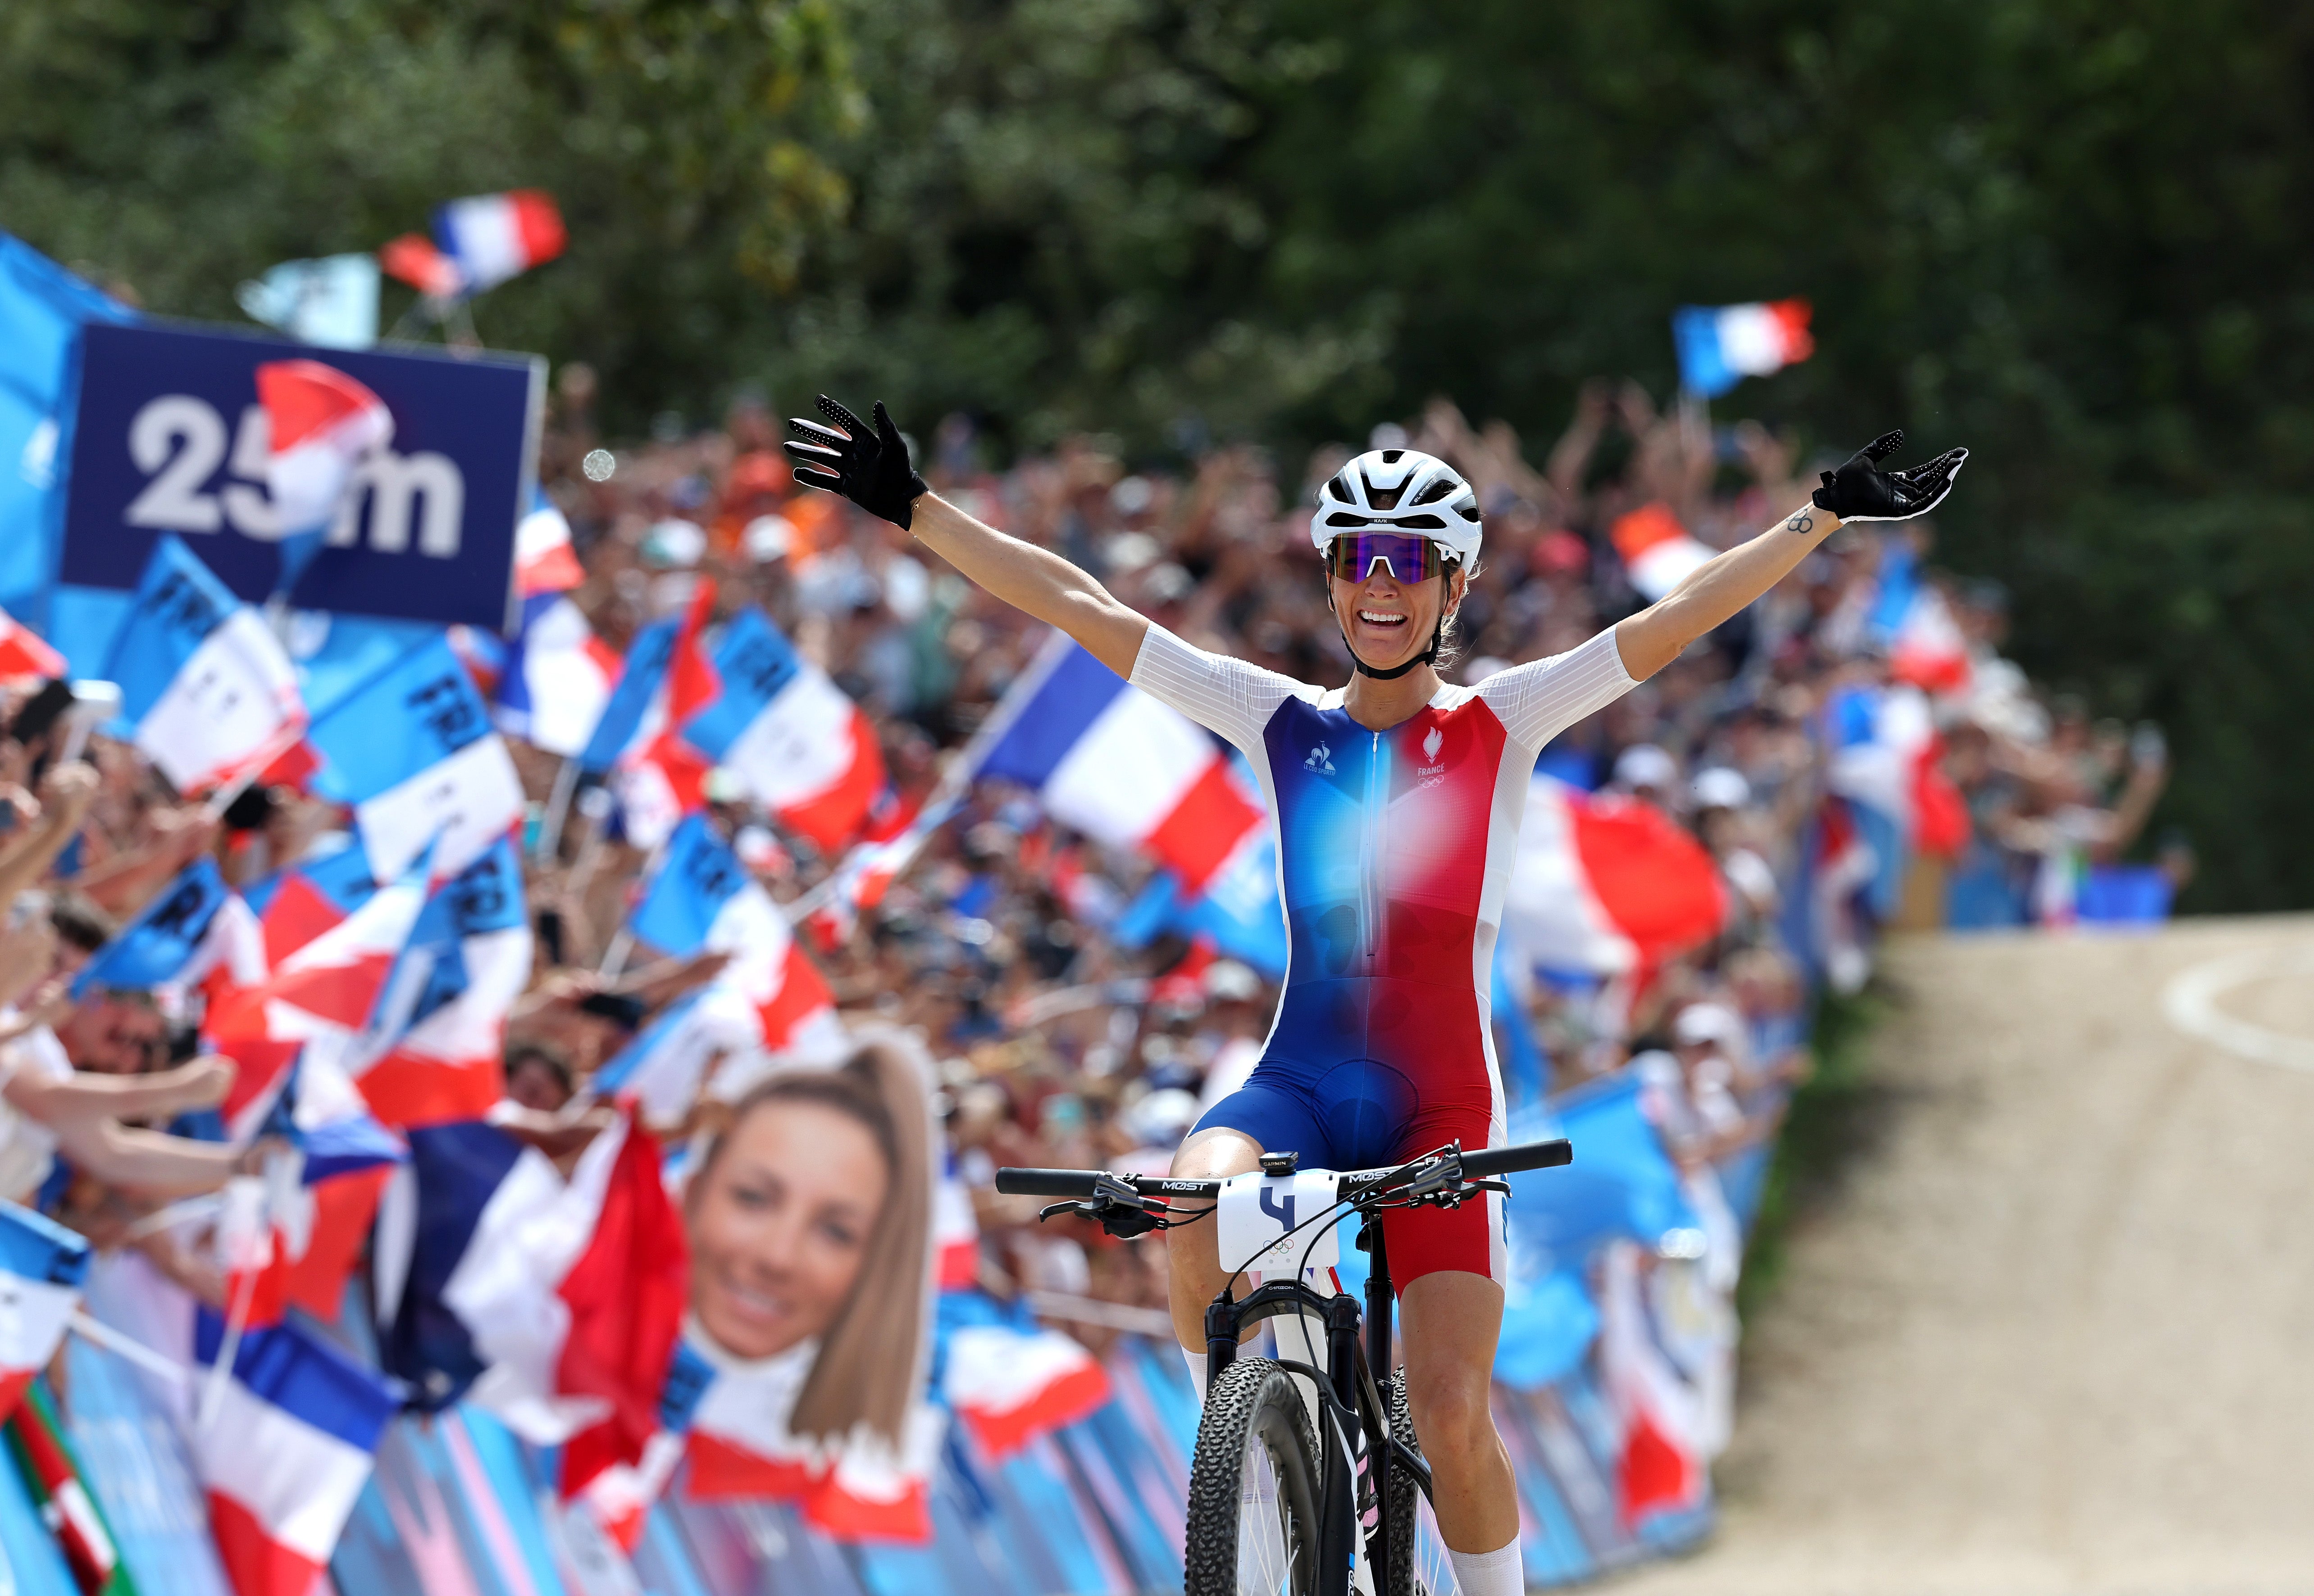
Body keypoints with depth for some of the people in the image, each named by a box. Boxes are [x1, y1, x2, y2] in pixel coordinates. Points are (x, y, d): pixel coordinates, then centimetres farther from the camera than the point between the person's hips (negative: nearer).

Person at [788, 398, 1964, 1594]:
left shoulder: (1499, 727, 4)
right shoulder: (1281, 723, 8)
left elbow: (1672, 624, -4)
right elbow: (1077, 604, 6)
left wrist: (1826, 517, -12)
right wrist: (912, 508, 3)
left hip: (1439, 1103, -1)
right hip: (1297, 1081, 1)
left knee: (1452, 1417, -10)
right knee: (1194, 1209, -32)